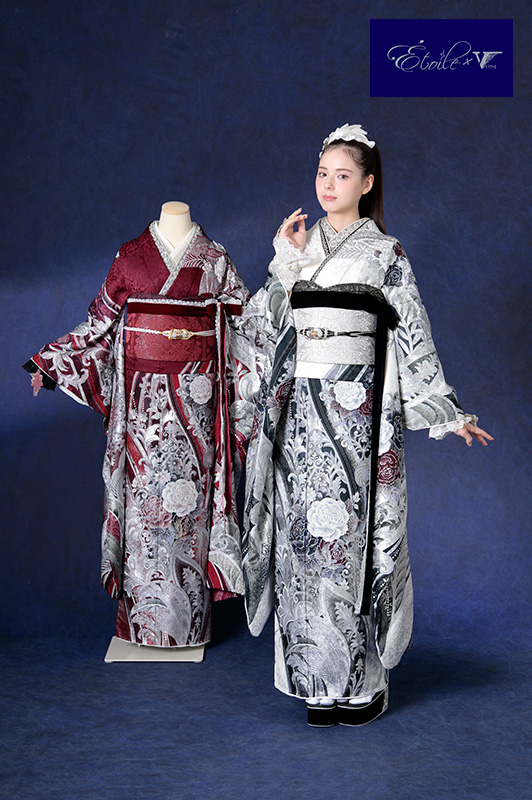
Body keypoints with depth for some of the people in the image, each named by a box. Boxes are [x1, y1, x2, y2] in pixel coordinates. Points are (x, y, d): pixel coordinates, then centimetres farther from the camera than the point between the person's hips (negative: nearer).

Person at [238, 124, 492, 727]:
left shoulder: (384, 253, 3)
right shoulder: (296, 247, 14)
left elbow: (414, 337, 3)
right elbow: (263, 326, 6)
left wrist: (447, 412, 0)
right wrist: (287, 261, -3)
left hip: (357, 408, -3)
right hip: (301, 408, 4)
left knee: (352, 532, -4)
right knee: (304, 534, 3)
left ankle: (364, 679, 13)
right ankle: (321, 679, 17)